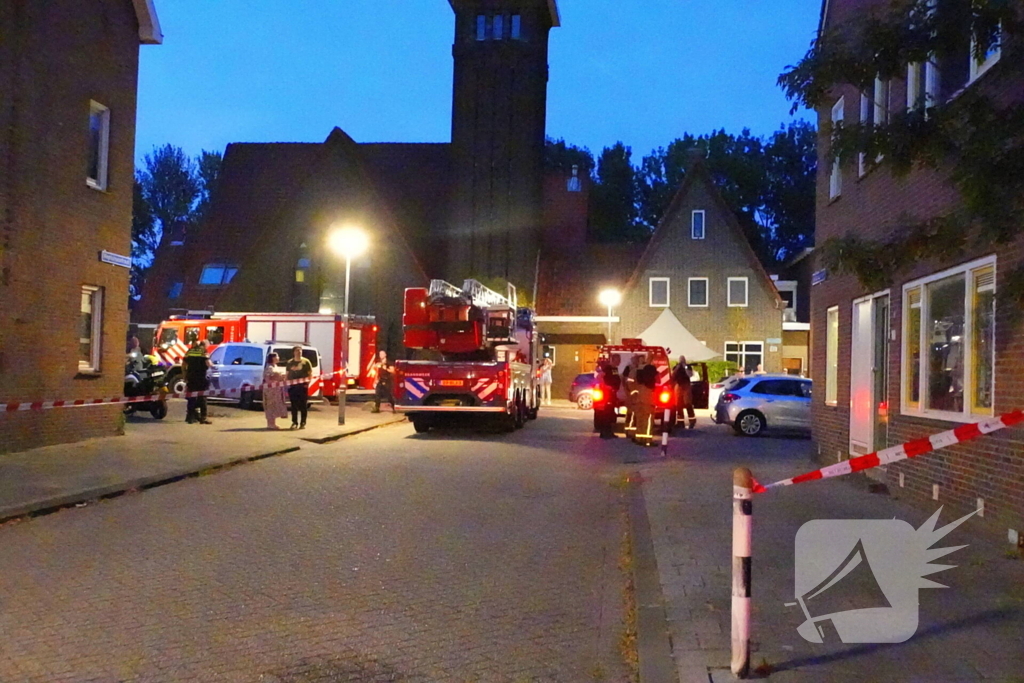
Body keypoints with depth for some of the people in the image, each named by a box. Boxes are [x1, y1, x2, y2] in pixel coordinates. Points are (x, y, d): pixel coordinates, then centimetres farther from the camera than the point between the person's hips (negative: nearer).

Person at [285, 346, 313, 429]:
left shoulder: (306, 361, 2)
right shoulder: (289, 362, 11)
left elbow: (310, 374, 2)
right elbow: (287, 374, 15)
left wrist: (308, 382, -12)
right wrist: (287, 383, 4)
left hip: (303, 386, -2)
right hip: (292, 386, 3)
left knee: (303, 405, 0)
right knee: (294, 405, 5)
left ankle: (303, 423, 6)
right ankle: (294, 423, 11)